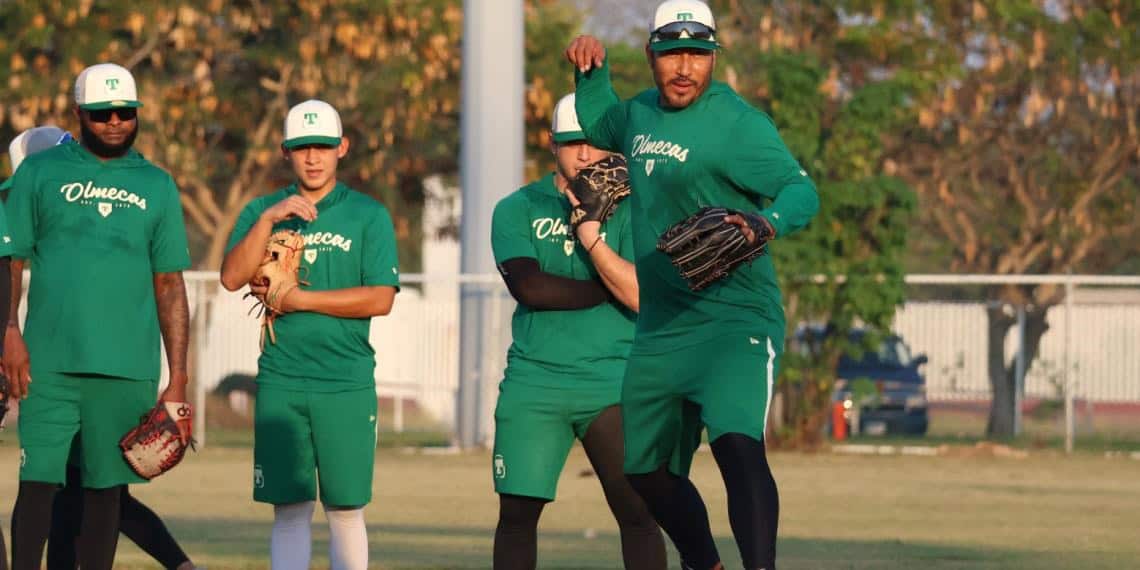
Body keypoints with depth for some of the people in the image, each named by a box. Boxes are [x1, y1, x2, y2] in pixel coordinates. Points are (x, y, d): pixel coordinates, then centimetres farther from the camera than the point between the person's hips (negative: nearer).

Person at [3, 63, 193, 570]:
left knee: (107, 489, 5)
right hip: (50, 362, -2)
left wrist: (178, 378, 6)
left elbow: (170, 286, 12)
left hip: (128, 370, 2)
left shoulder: (156, 186, 12)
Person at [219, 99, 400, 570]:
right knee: (289, 510, 0)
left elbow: (380, 298, -7)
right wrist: (268, 219, -15)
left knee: (346, 509, 0)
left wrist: (297, 300, -9)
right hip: (280, 382, 2)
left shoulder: (368, 215, 4)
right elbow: (232, 278, -4)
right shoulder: (263, 211, 11)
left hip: (347, 384, -1)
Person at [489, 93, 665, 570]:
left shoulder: (630, 209, 4)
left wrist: (591, 235, -15)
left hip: (612, 383, -1)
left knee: (637, 512, -7)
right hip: (533, 380, 1)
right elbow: (530, 286, -8)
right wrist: (611, 289, -5)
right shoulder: (518, 209, 8)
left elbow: (643, 297, -8)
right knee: (517, 511, 0)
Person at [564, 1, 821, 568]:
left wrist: (765, 222, -37)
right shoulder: (639, 112, 13)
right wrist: (591, 70, 18)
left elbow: (802, 191, -17)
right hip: (659, 330, 8)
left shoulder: (736, 122, -11)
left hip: (734, 322, -8)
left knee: (738, 444, -30)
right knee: (643, 467, 17)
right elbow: (595, 127, 35)